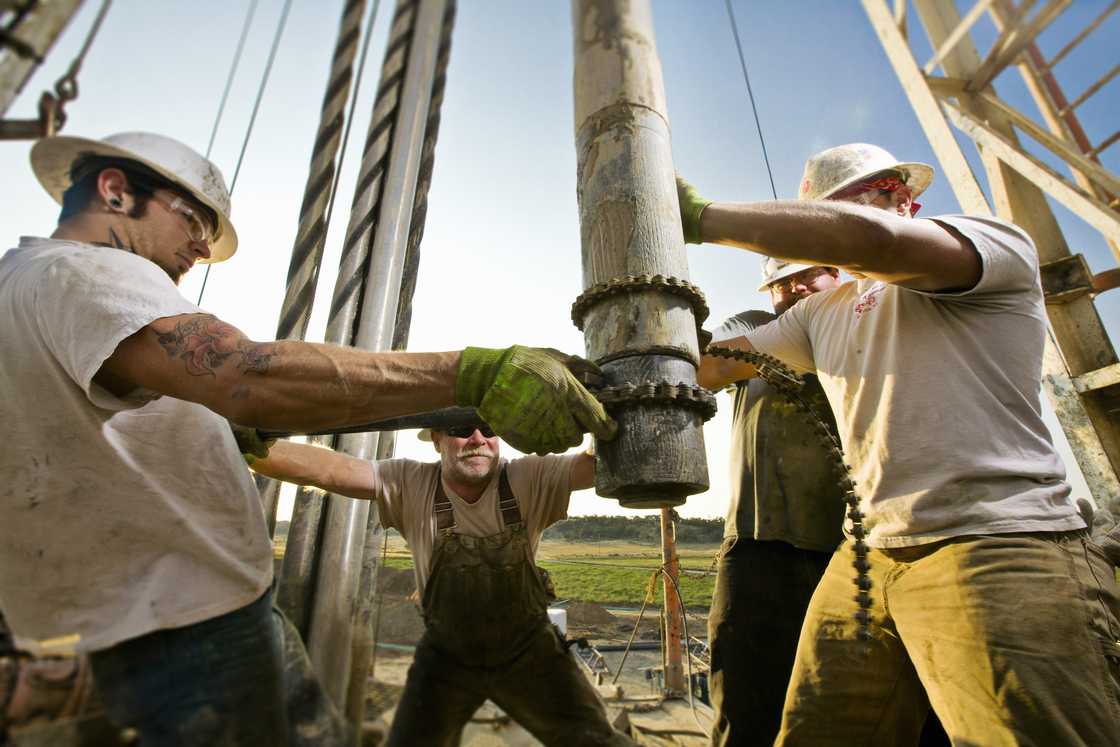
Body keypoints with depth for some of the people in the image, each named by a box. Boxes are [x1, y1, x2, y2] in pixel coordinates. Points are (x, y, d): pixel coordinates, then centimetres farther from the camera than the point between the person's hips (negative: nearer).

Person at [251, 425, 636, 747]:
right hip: (446, 655, 1)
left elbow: (598, 463, -29)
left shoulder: (530, 479, -19)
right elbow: (324, 468, -26)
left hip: (529, 649, 0)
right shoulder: (410, 485, -16)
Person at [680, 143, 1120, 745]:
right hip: (868, 558, 6)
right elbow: (718, 363, 15)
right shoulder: (820, 313, 19)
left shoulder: (994, 242, 1)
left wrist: (702, 217, -15)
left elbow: (875, 238, -21)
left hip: (999, 547, -5)